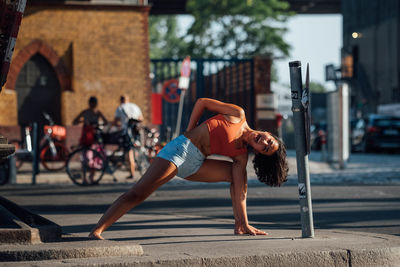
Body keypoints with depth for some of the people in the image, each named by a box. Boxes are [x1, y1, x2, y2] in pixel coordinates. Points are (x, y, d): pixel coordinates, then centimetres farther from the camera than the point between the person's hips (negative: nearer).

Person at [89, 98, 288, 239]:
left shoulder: (241, 155, 7)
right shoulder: (238, 116, -6)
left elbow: (239, 191, 3)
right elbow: (201, 102, 0)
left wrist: (244, 224, -3)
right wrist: (189, 132, -5)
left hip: (195, 165, 6)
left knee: (237, 174, 3)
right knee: (137, 194, -19)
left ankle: (240, 226, 9)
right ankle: (96, 231, -23)